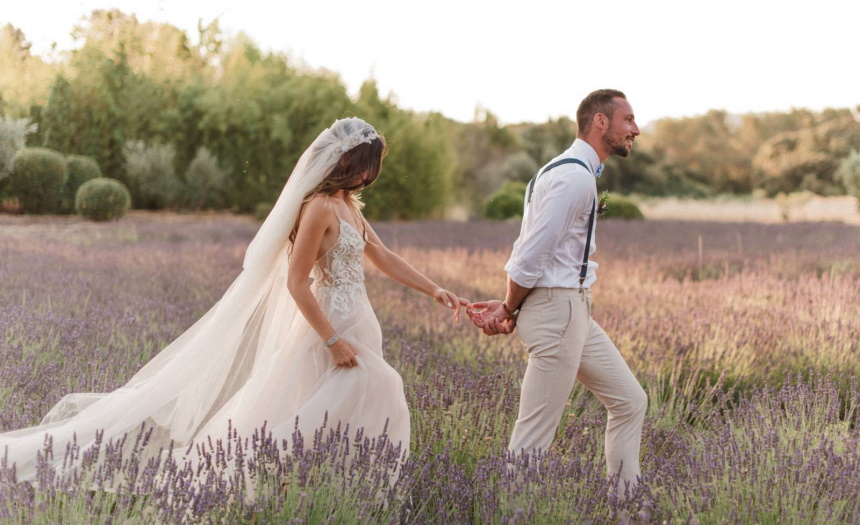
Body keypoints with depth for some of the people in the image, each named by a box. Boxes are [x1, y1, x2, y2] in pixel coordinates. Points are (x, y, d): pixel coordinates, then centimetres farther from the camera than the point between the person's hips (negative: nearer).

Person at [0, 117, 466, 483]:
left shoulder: (347, 205, 12)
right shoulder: (320, 207, -17)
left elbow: (383, 257, 19)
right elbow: (296, 282, -20)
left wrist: (435, 291, 14)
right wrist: (332, 340, -19)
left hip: (353, 328, 10)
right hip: (332, 329, -10)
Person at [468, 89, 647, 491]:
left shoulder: (574, 172, 17)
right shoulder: (575, 177, -17)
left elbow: (527, 250, 14)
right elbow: (531, 255, -19)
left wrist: (509, 307, 3)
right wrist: (510, 310, -3)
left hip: (574, 311, 11)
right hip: (558, 310, -10)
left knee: (630, 401, 14)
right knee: (534, 435, -5)